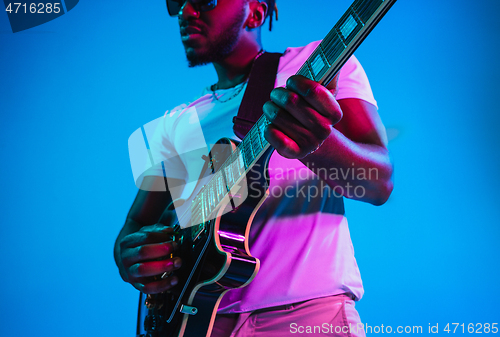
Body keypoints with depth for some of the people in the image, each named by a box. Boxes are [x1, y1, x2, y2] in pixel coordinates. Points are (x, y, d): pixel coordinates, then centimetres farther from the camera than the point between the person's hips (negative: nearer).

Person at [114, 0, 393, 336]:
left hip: (304, 309, -5)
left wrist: (317, 143, -25)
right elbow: (135, 224, 19)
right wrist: (128, 254, -4)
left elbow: (380, 183, -4)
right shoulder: (176, 124, 17)